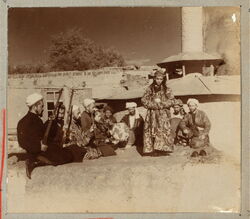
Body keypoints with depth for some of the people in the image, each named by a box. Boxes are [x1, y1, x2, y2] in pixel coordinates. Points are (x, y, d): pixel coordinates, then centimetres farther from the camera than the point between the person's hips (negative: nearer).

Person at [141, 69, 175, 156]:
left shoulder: (167, 90, 6)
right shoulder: (150, 89, 8)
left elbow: (171, 101, -3)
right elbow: (144, 100, 2)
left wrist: (160, 103, -11)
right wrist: (154, 103, -8)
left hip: (163, 114, -1)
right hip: (152, 113, 1)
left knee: (163, 130, -11)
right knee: (151, 131, -3)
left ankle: (162, 149, -10)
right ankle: (151, 150, 0)